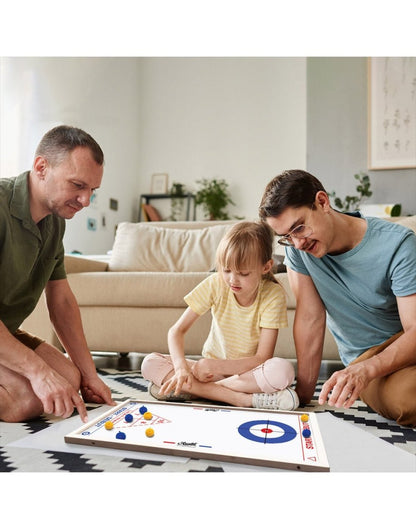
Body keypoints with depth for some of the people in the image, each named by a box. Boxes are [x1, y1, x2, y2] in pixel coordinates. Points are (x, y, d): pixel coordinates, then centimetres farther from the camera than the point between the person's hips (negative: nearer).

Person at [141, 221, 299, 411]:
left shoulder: (273, 295, -17)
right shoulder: (216, 284, -12)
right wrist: (181, 367, -29)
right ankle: (242, 398, -25)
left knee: (284, 371, -35)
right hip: (213, 367, 3)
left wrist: (216, 366, -31)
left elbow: (262, 357, -18)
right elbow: (177, 331, -11)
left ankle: (194, 389, -23)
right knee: (150, 363, -19)